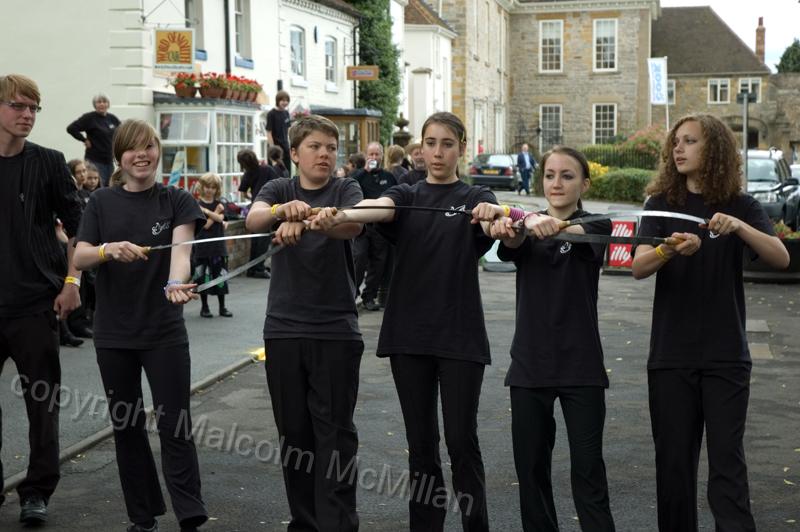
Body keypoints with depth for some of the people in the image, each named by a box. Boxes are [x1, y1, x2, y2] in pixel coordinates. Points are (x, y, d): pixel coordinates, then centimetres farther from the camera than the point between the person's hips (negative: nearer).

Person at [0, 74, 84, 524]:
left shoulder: (48, 163, 0)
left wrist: (72, 281, -7)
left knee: (42, 401, 3)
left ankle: (38, 491, 13)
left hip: (37, 302, -2)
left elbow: (78, 227, 1)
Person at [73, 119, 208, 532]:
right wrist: (110, 249, -28)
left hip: (164, 331, -2)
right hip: (113, 332, 3)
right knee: (127, 425, 10)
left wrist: (176, 284, -39)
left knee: (175, 426, -4)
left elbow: (181, 249, -17)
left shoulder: (177, 201, -1)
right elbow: (79, 258, -6)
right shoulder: (102, 202, 4)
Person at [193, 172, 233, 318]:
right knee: (203, 277, 0)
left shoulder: (219, 204, 8)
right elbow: (205, 225, -12)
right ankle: (204, 307, 12)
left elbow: (220, 218, -11)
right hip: (203, 247, -3)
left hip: (219, 245, 3)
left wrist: (207, 211, -17)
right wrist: (215, 213, -10)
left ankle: (222, 307, 15)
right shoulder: (198, 204, -3)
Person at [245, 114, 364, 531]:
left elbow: (353, 224, -22)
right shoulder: (278, 190, 6)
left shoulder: (346, 190, 1)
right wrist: (284, 210, -40)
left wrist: (304, 222, -42)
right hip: (283, 328, 2)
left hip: (336, 330, -2)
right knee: (294, 432, 9)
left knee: (335, 432, -2)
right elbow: (253, 219, -17)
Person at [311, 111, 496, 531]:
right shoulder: (405, 196, 7)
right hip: (409, 334, 2)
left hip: (459, 335, -2)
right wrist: (337, 216, -39)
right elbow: (378, 209, -16)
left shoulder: (475, 197, 4)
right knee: (420, 441, 8)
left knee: (461, 439, -1)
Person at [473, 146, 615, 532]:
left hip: (580, 365, -3)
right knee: (530, 464, 7)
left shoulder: (595, 225, -1)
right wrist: (504, 224, -43)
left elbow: (574, 233, -25)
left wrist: (547, 224, -48)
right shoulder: (528, 226, 6)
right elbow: (513, 243, -18)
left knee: (587, 467, -3)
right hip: (530, 363, 3)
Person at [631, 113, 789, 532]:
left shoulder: (741, 206, 1)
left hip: (726, 356, -1)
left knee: (727, 460, -3)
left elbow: (781, 258, -13)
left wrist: (739, 227, -29)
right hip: (670, 356, 1)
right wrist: (669, 249, -32)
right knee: (673, 460, 7)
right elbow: (638, 267, -11)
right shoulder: (661, 203, 3)